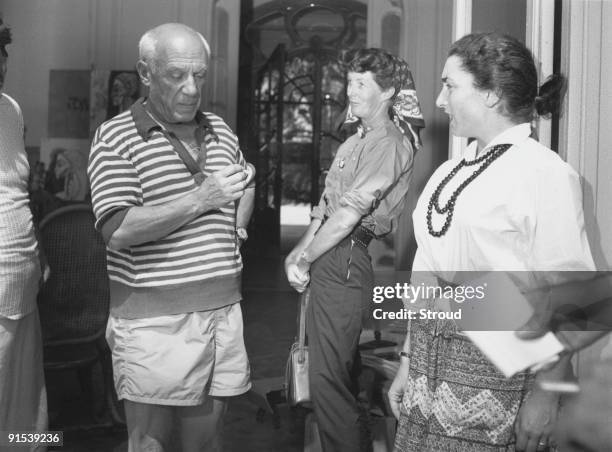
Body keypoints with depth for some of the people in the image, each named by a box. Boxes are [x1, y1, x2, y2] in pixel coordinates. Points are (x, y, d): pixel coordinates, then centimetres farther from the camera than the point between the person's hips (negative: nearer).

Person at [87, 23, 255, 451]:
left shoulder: (220, 130, 12)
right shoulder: (116, 137, -7)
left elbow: (244, 191, 29)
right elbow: (117, 232, -18)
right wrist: (201, 199, -19)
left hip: (222, 308, 5)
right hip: (154, 318, -5)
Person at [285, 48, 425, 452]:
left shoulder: (390, 145, -11)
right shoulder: (356, 141, 18)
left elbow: (349, 213, -17)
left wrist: (303, 260, -10)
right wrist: (301, 250, 7)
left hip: (347, 259, -10)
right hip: (331, 254, 10)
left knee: (328, 376, -9)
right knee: (341, 369, 18)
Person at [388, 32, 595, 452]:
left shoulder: (545, 173, -11)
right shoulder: (448, 173, 11)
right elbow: (425, 274, 12)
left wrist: (546, 394, -17)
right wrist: (408, 362, 12)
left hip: (495, 367, -6)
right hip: (430, 362, 6)